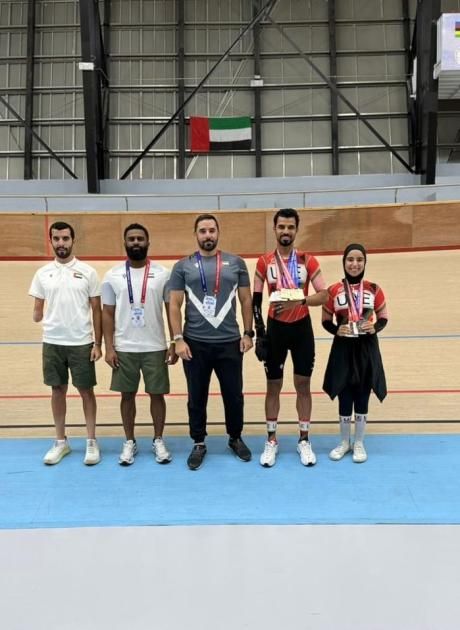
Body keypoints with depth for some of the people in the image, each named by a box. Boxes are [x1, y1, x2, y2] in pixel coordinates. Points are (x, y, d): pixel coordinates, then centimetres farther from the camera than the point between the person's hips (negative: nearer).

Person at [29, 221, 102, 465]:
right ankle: (61, 441, 24)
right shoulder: (43, 273, 3)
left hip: (82, 343, -2)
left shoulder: (87, 272, -3)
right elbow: (37, 310, 11)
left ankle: (91, 441, 17)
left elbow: (97, 310, -1)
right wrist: (38, 315, -9)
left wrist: (98, 343, -4)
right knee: (58, 390, 12)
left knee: (86, 391, 6)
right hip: (52, 342, 2)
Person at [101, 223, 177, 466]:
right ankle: (129, 442, 24)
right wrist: (109, 348, -4)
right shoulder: (113, 275, 0)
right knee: (127, 395, 9)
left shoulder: (162, 273, -1)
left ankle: (158, 441, 23)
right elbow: (107, 314, 2)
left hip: (155, 347, 0)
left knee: (157, 394, 7)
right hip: (124, 348, 1)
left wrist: (175, 343, -3)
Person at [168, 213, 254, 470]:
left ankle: (236, 438, 32)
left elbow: (246, 300, 6)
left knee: (234, 394, 11)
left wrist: (248, 333, 1)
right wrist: (178, 339, -8)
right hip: (195, 343, 0)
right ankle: (199, 444, 26)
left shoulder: (236, 263, 4)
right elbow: (175, 305, 0)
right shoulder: (183, 266, 1)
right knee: (197, 397, 10)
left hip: (230, 342, 1)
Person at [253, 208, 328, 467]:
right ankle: (272, 440, 19)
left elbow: (324, 294, -7)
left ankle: (304, 440, 19)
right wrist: (260, 332, -5)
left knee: (303, 385, 7)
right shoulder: (264, 262, -1)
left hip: (302, 328, 0)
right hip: (276, 328, 0)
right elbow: (256, 301, 1)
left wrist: (299, 301, -24)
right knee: (273, 386, 7)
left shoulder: (308, 260, -3)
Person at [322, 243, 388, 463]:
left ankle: (359, 443, 24)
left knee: (362, 397, 9)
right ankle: (344, 442, 25)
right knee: (344, 397, 7)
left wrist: (375, 328, -15)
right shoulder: (333, 290, -4)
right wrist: (336, 330, -17)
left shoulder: (374, 289, -1)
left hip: (366, 349, 1)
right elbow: (325, 321, 3)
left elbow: (383, 318, 6)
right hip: (343, 349, -1)